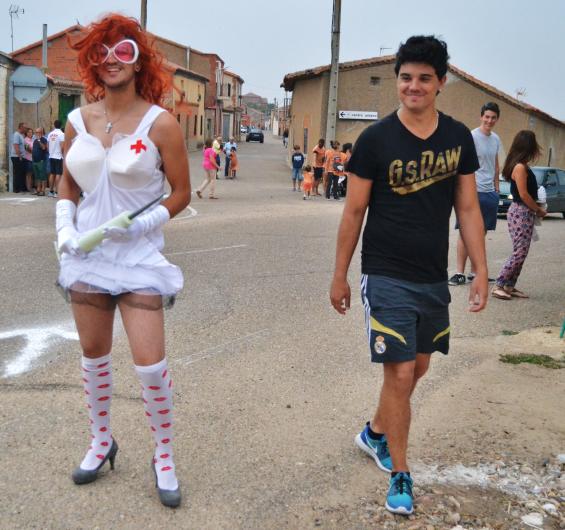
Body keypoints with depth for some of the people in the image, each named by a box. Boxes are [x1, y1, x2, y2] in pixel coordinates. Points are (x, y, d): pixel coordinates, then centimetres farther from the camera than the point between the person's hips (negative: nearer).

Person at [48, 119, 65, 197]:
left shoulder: (50, 134, 7)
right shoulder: (61, 134, -10)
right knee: (58, 174, -5)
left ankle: (51, 191, 14)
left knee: (52, 174, 12)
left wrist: (50, 152, 18)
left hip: (51, 156, 6)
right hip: (59, 156, -6)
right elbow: (62, 147, -16)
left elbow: (48, 146, 8)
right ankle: (56, 192, -9)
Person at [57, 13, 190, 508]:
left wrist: (138, 223, -16)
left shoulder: (160, 123, -9)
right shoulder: (79, 120, 4)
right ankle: (102, 442, 35)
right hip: (87, 257, 4)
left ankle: (164, 456, 15)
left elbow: (181, 193, -5)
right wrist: (64, 227, 0)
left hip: (139, 258, -4)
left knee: (150, 364, -6)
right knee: (94, 354, 15)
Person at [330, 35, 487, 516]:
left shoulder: (458, 138, 2)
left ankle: (375, 434, 41)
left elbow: (468, 209, 7)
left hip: (434, 278, 5)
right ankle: (400, 475, 11)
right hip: (387, 278, -5)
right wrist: (340, 275, -1)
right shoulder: (375, 140, -9)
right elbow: (354, 212, -4)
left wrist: (481, 271, 3)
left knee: (417, 368, 17)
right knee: (400, 374, -5)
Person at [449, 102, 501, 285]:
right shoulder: (472, 137, -8)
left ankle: (475, 272, 17)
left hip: (490, 193, 7)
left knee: (481, 233, 10)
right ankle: (460, 273, -3)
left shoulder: (496, 139, 14)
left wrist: (496, 190, 19)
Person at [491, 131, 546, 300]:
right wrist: (539, 210, -6)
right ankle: (499, 285, -3)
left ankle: (509, 286, 14)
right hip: (521, 213, -9)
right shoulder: (520, 167, -16)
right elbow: (524, 194, -17)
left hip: (525, 213, 9)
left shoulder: (523, 166, 13)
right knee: (519, 252, -7)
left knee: (521, 253, 10)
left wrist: (536, 208, 3)